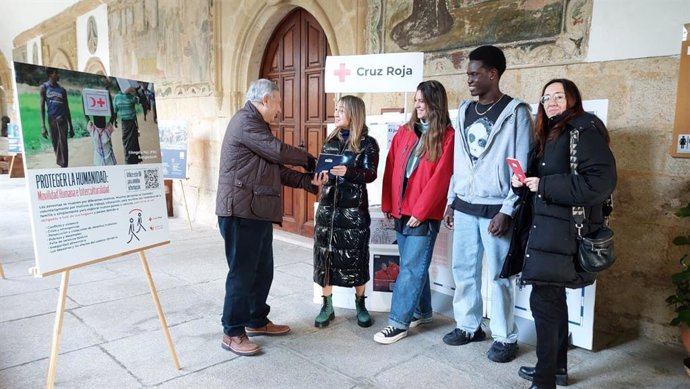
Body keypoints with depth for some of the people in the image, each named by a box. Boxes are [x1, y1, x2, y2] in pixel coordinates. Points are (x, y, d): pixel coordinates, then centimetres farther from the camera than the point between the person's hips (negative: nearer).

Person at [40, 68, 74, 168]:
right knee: (55, 144, 5)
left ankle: (64, 167, -11)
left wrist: (71, 126, 12)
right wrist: (43, 126, -7)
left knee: (63, 144, -9)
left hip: (62, 119, 0)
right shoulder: (44, 87, 5)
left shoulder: (62, 89, 10)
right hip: (51, 120, 0)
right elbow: (42, 107, 1)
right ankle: (60, 164, 15)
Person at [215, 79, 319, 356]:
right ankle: (233, 334, 10)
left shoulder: (255, 124, 23)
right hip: (241, 212, -10)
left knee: (262, 271, 16)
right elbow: (279, 152, -16)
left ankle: (256, 321, 31)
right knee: (242, 273, -2)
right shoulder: (245, 120, -11)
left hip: (257, 212, 10)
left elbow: (276, 168, 18)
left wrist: (308, 181, 7)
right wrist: (311, 161, 1)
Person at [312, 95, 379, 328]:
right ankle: (327, 307, 17)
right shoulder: (330, 140, 11)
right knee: (325, 255, 5)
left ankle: (360, 306, 21)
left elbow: (371, 174, -12)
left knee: (356, 256, 4)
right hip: (327, 205, 4)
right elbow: (319, 167, 13)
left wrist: (348, 172, -30)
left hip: (354, 208, -4)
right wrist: (321, 175, -11)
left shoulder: (367, 143, -3)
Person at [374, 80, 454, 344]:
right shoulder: (404, 132, 11)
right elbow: (391, 170, 11)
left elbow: (440, 178, -11)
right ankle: (421, 312, 30)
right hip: (401, 211, 6)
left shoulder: (447, 136, -5)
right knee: (414, 265, 15)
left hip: (425, 214, -5)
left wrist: (420, 211, -13)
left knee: (411, 268, -3)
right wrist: (387, 204, 7)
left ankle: (399, 322, 4)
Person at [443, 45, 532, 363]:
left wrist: (507, 211, -15)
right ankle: (468, 325, 28)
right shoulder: (464, 111, 11)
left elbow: (521, 167, -10)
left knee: (498, 276, 2)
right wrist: (451, 200, 12)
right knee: (463, 269, 12)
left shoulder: (515, 112, -7)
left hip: (494, 208, -6)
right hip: (464, 206, 6)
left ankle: (505, 337, 18)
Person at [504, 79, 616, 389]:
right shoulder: (548, 136, 18)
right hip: (544, 226, 9)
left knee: (543, 300, -10)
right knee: (553, 298, 15)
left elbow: (601, 181, -22)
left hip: (564, 229, -9)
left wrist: (545, 185, -19)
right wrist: (522, 182, 0)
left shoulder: (585, 129, -9)